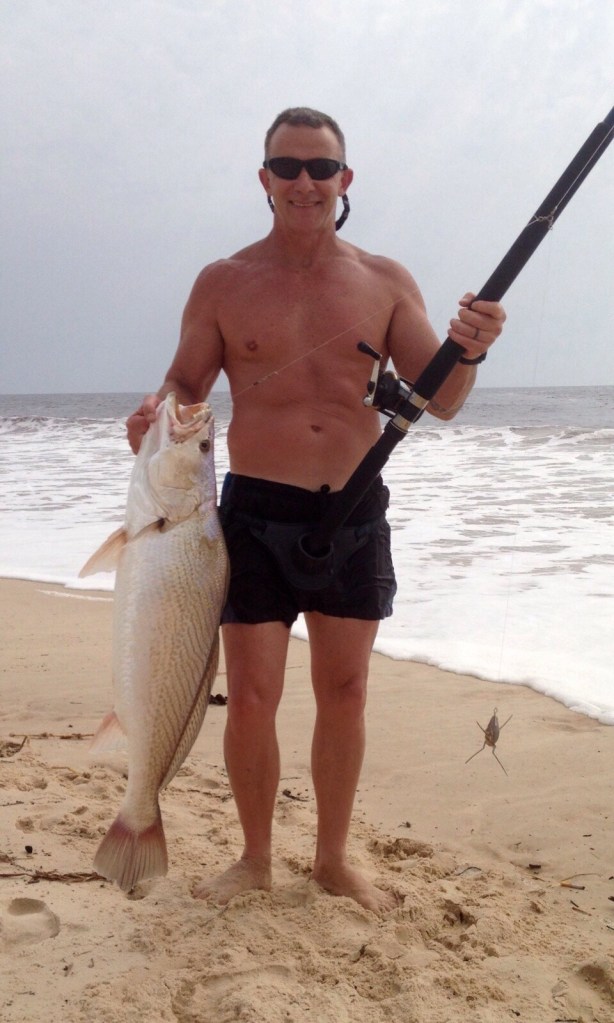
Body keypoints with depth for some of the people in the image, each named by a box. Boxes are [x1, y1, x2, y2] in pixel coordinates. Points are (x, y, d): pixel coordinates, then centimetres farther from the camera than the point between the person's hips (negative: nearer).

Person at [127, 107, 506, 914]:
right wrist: (155, 414, -19)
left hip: (356, 512, 2)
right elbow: (185, 385, 5)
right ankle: (255, 858, 24)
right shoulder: (223, 283, 2)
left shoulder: (386, 282, 5)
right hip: (258, 511, -1)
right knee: (252, 697, 2)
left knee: (344, 693, 10)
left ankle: (334, 858, 28)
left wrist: (468, 354, -20)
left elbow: (439, 402, 2)